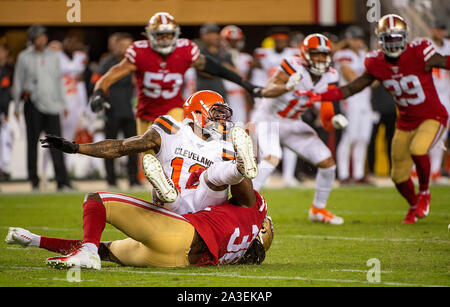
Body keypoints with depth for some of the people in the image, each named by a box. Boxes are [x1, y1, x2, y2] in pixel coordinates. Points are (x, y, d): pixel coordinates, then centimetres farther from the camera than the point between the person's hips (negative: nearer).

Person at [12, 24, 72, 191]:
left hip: (51, 104, 2)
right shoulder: (24, 57, 3)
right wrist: (17, 106, 4)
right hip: (32, 104, -2)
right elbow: (18, 82, 6)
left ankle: (62, 181, -11)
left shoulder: (53, 56, 13)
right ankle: (34, 180, 8)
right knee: (33, 141, 1)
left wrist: (63, 103, 16)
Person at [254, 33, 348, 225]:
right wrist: (287, 87, -52)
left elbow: (326, 119, -2)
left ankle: (318, 210, 20)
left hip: (293, 123, 7)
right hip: (271, 118, -7)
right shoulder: (294, 67, -22)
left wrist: (334, 121, -25)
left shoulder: (328, 78, -4)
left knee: (327, 162, 0)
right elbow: (266, 91, -34)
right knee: (272, 157, -33)